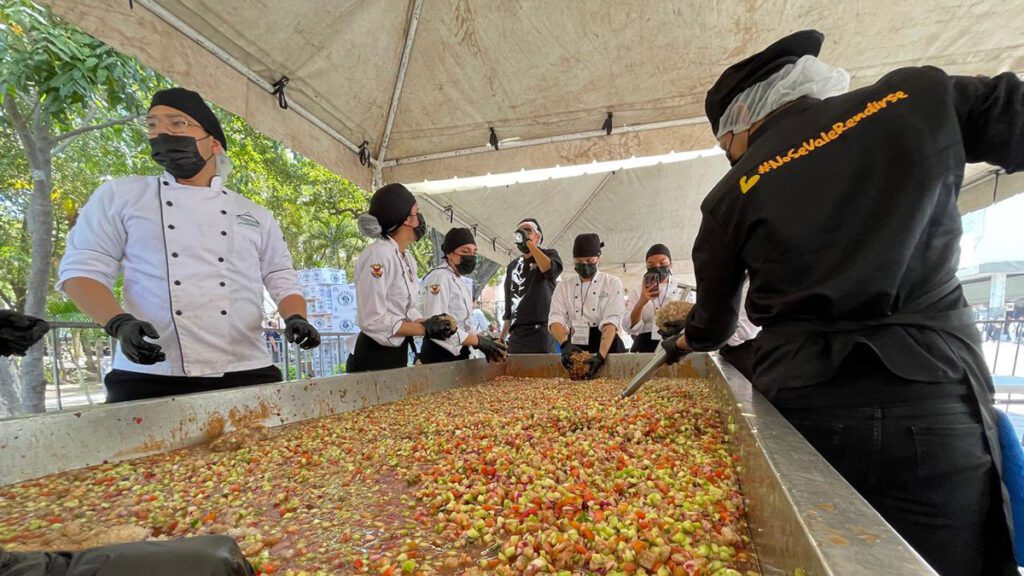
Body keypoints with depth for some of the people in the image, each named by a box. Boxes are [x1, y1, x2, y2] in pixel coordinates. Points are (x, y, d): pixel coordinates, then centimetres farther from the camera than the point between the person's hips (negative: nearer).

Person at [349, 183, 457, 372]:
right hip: (373, 360, -8)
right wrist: (425, 328, -17)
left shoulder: (408, 259, 8)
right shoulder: (378, 255, -19)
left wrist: (430, 323, -5)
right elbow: (373, 320, -23)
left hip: (398, 356, 9)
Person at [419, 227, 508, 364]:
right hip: (440, 357, -9)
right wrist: (478, 340, -22)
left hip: (458, 355, 9)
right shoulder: (439, 277, -14)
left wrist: (485, 339, -4)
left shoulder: (460, 284, 15)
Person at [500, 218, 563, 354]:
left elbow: (551, 271, -20)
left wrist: (529, 242, -12)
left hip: (541, 332, -4)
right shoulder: (512, 266, 19)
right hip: (516, 335, 5)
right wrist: (502, 339, 15)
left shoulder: (549, 254, 7)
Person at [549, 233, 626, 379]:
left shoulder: (613, 284, 2)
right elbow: (555, 320, -5)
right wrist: (565, 343, -26)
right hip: (575, 348, 2)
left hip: (606, 345, -1)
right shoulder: (563, 287, 9)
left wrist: (600, 355, -26)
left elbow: (611, 322, -11)